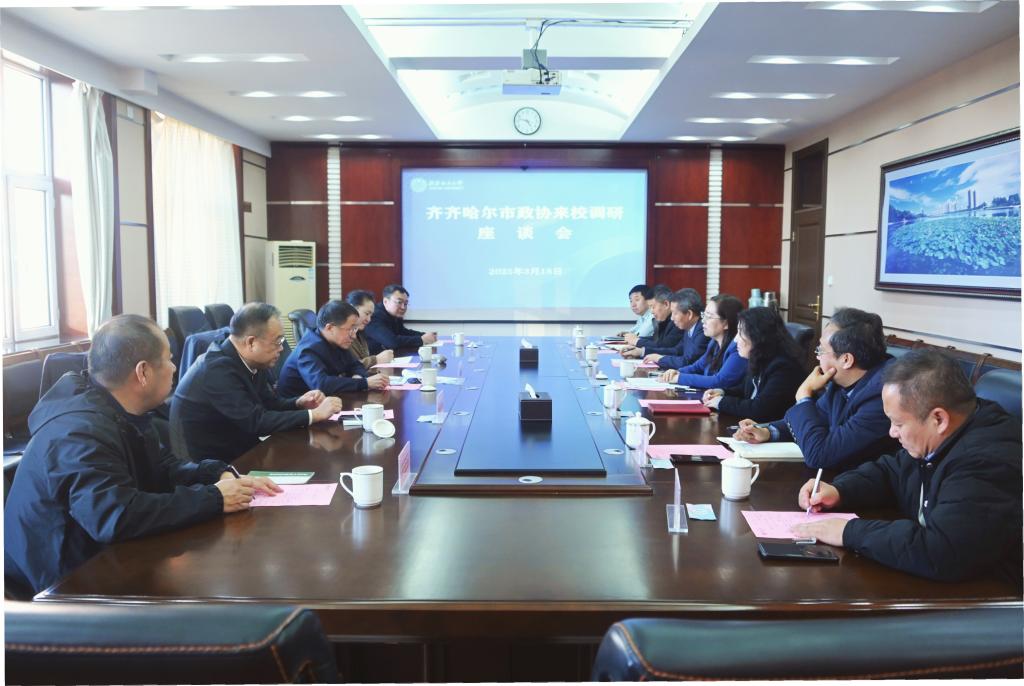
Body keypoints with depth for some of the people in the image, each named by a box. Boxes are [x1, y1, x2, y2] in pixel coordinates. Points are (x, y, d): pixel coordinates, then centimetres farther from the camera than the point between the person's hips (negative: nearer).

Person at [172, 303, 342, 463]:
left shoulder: (248, 361, -1)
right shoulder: (218, 369, -25)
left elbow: (269, 403, 11)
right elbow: (256, 422, -27)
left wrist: (298, 403, -9)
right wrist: (314, 414, -22)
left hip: (235, 449, 7)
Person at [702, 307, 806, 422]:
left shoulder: (783, 367, -22)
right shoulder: (759, 360, 5)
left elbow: (759, 409, -27)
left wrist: (722, 402, -15)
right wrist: (723, 392, 4)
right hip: (752, 424, 8)